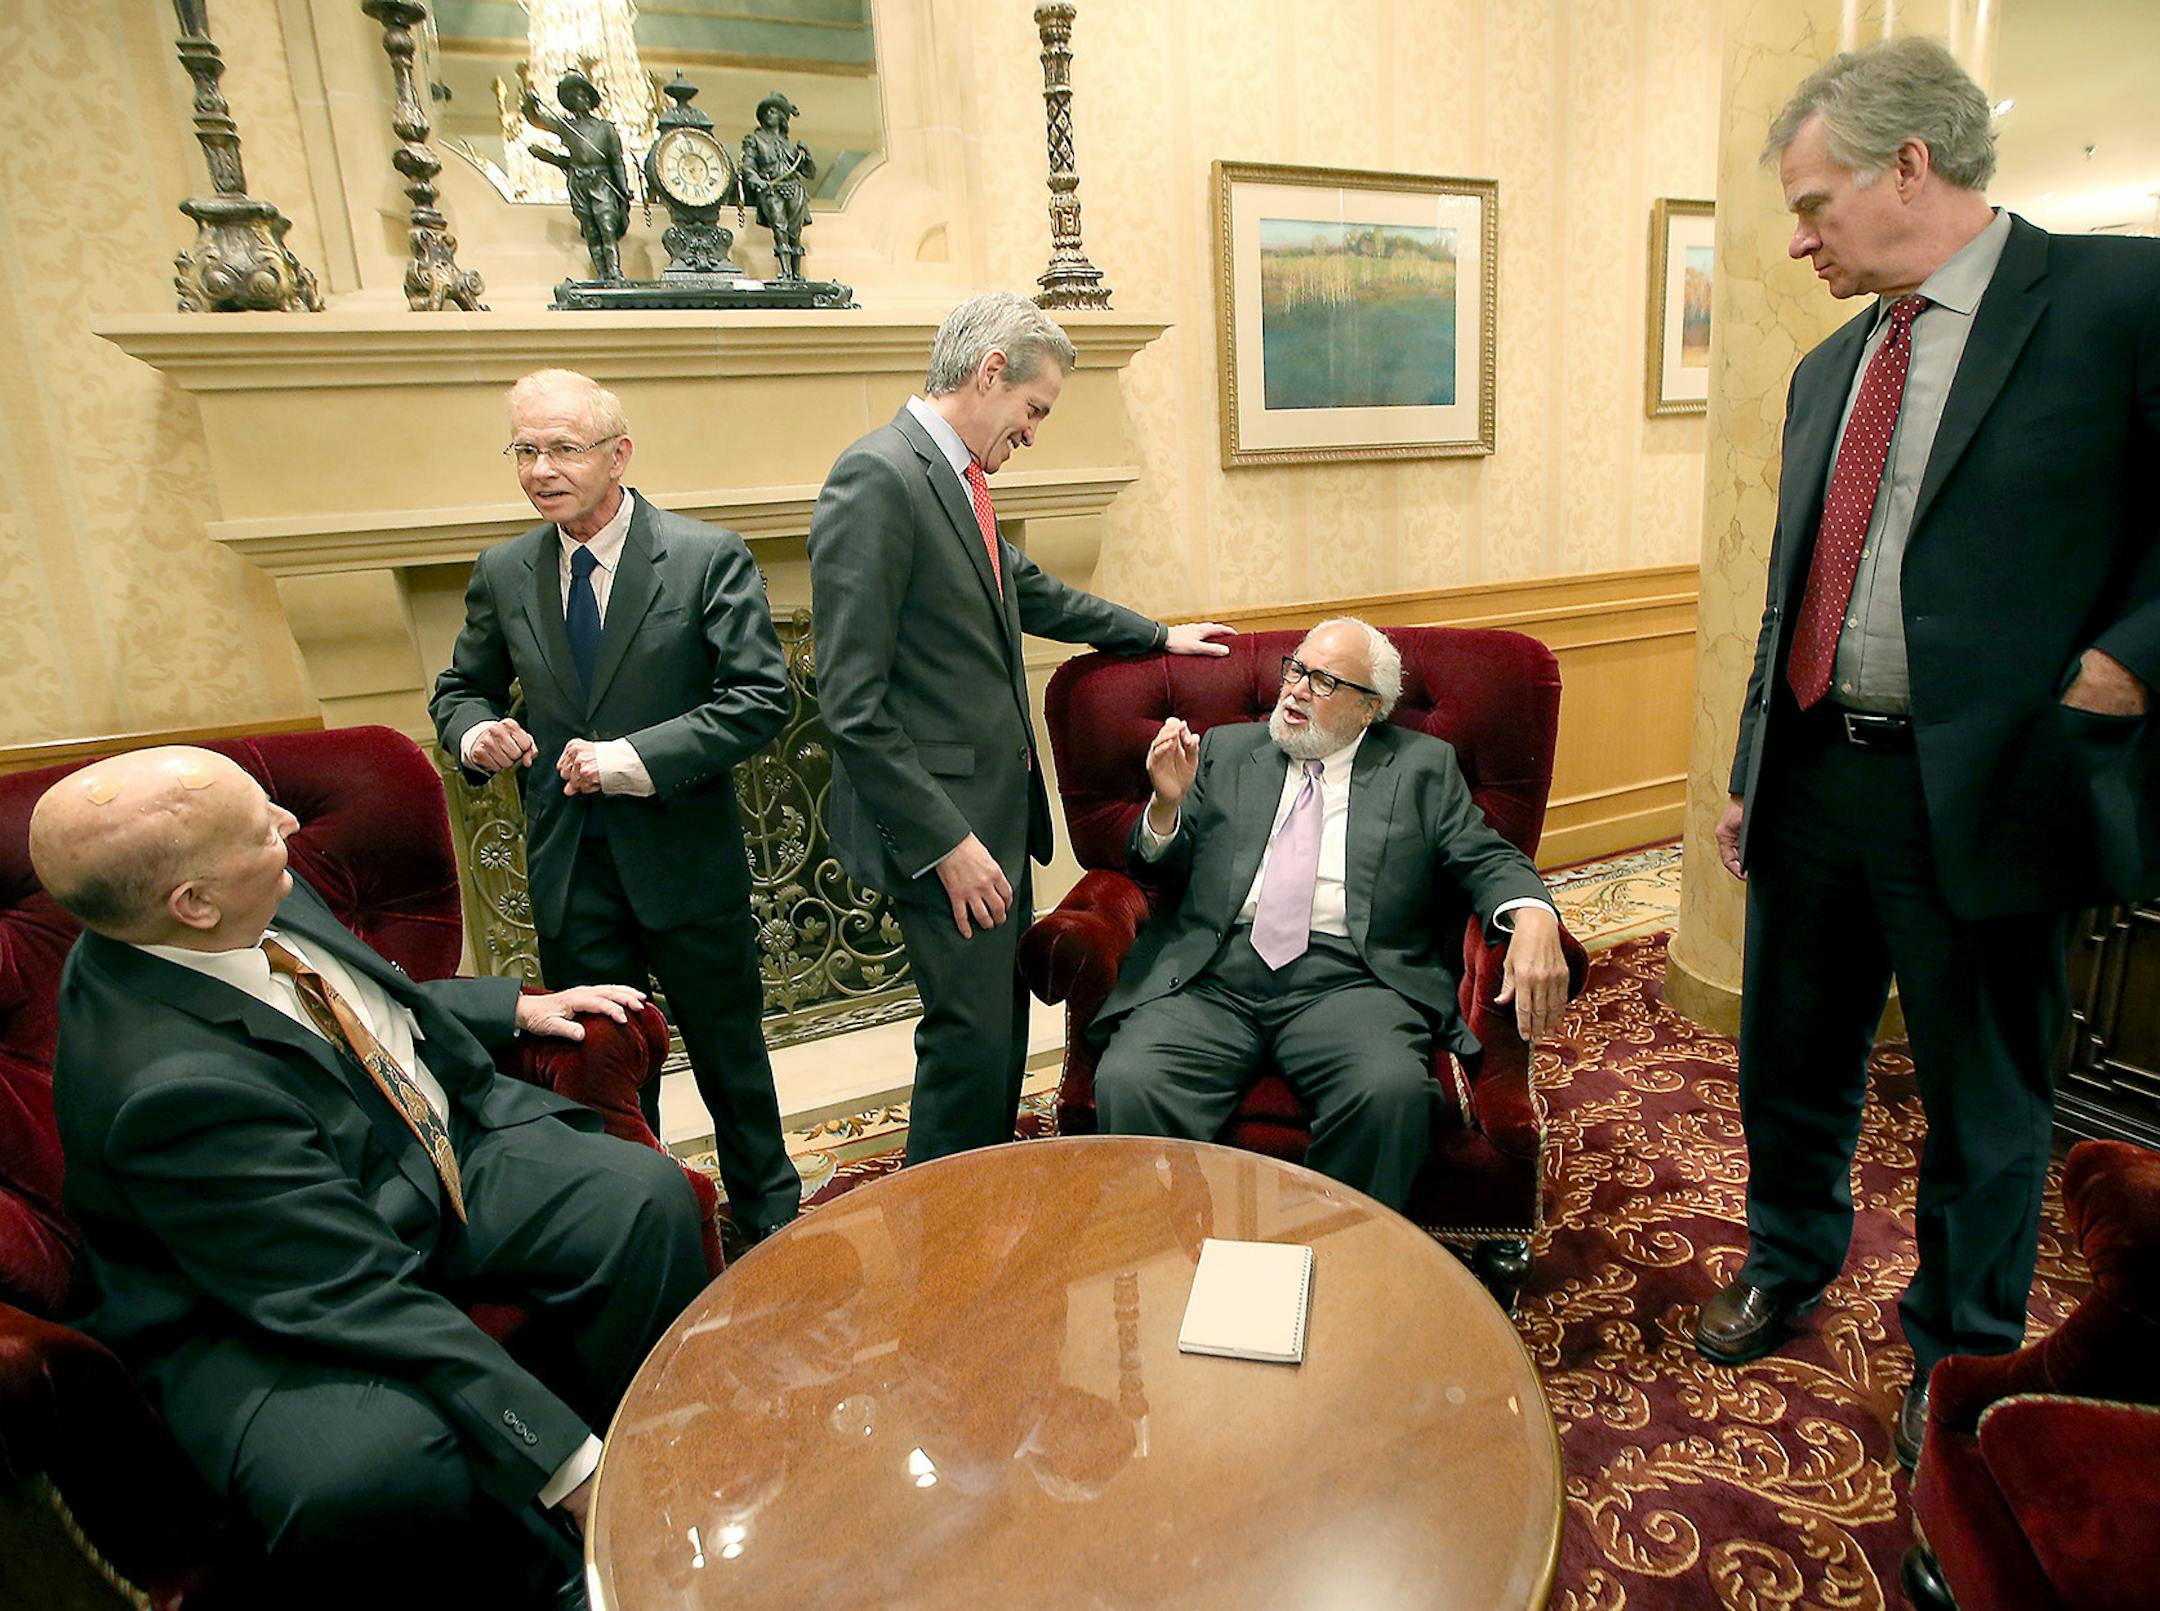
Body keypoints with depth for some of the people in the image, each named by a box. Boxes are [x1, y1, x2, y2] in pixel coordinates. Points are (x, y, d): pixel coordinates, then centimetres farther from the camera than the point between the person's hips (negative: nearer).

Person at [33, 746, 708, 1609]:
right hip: (272, 1306, -7)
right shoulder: (168, 1083, -32)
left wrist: (517, 1005, 14)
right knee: (366, 1472, -36)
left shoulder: (266, 906, -8)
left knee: (641, 1192, -18)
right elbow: (357, 1298, -31)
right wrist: (564, 1458, -28)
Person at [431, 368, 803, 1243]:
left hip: (684, 860, -3)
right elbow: (461, 688, 16)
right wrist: (474, 732, -8)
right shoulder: (503, 574, 4)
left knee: (729, 1052, 14)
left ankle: (769, 1215, 37)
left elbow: (763, 698, -15)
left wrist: (639, 756, -23)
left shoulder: (707, 557, -10)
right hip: (567, 868, 4)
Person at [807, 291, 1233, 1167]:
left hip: (999, 802, 9)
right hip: (942, 819, -9)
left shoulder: (959, 477, 12)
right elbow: (852, 706, -20)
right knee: (973, 1033, -2)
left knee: (1005, 1024, 16)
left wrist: (1158, 635, 36)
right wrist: (946, 841, -20)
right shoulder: (876, 478, -16)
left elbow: (1031, 591, 29)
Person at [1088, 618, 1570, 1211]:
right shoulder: (1226, 750, 20)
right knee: (1126, 1082, -27)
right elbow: (1162, 870, 19)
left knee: (1392, 1089, -33)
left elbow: (1487, 860, 9)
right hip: (1213, 973, 2)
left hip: (1348, 978, -1)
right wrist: (1167, 802, -3)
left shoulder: (1422, 768, 17)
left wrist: (1533, 918, -14)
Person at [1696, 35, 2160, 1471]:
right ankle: (1789, 1268, 43)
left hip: (1983, 791, -5)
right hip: (1815, 777, 6)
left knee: (1985, 1106, 13)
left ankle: (1960, 1363, 35)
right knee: (1791, 1064, 19)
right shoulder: (1830, 370, 13)